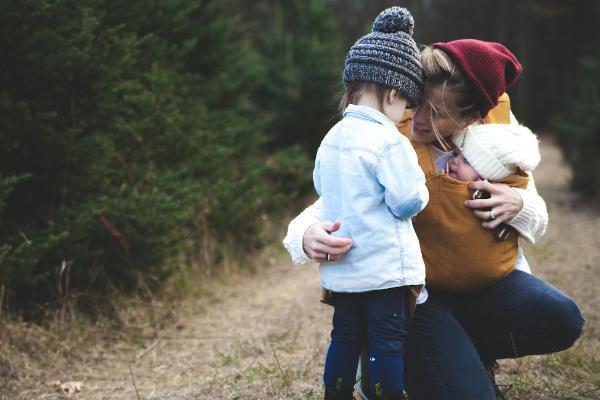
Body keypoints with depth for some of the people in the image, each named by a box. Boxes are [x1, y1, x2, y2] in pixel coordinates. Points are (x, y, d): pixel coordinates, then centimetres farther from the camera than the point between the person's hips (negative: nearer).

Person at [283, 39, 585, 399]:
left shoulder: (500, 124, -7)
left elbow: (537, 222, 4)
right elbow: (330, 208, -18)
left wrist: (518, 205, -20)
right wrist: (309, 236, -43)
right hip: (415, 292, -4)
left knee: (561, 319, -22)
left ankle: (465, 355, 7)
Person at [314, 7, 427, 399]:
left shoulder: (331, 139, 6)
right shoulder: (390, 142, -17)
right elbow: (408, 201, -18)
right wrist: (420, 190, 3)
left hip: (341, 267, 7)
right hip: (384, 267, -7)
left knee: (346, 335, 17)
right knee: (389, 340, 2)